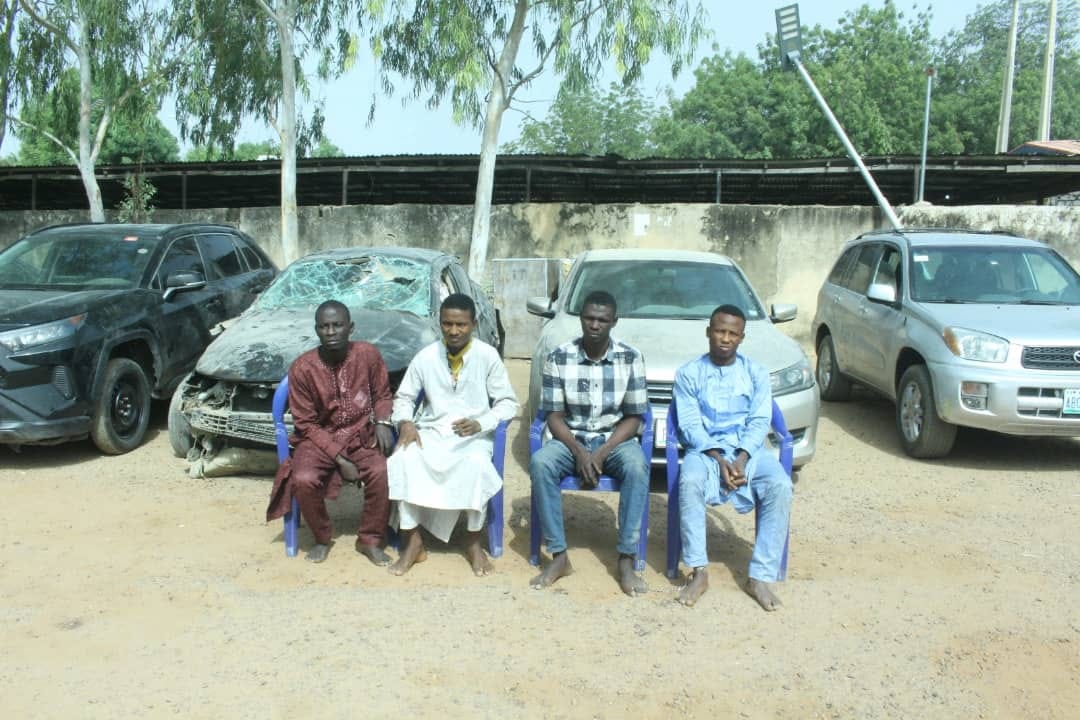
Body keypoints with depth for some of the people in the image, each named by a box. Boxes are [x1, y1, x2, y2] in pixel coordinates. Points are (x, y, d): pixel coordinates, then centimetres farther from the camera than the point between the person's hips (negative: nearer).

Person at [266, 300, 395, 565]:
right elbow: (305, 423, -8)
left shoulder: (368, 354, -8)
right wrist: (339, 458, -16)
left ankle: (370, 540, -4)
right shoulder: (302, 368, -13)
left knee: (382, 473, -28)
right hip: (319, 438, -1)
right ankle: (322, 538, 2)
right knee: (304, 480, -28)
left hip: (362, 435, 1)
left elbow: (382, 394, 8)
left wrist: (382, 422, -13)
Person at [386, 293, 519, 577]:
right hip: (431, 432, 2)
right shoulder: (425, 357, 1)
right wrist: (406, 423, -10)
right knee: (402, 461, -29)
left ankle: (474, 543, -15)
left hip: (473, 435, -2)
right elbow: (403, 397, 11)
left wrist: (480, 423, -18)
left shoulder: (487, 356, -5)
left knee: (477, 465, -36)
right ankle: (413, 542, -15)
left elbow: (508, 403, -2)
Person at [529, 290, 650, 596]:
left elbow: (633, 418, -4)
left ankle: (626, 560, -25)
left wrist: (602, 453, -18)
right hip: (571, 439, 1)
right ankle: (559, 557, -22)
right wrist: (579, 452, -21)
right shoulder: (559, 357, -6)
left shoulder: (631, 358, -5)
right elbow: (554, 416, -4)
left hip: (615, 440, 0)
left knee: (637, 467, -34)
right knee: (540, 463, -31)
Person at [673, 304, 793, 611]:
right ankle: (698, 572, -25)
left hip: (748, 449, 2)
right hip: (705, 448, -1)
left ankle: (761, 576, -22)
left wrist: (742, 459, -17)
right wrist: (718, 458, -19)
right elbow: (690, 425, -4)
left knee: (780, 486, -28)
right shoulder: (688, 373, 4)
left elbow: (760, 422, 0)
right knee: (689, 481, -35)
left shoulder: (756, 373, 8)